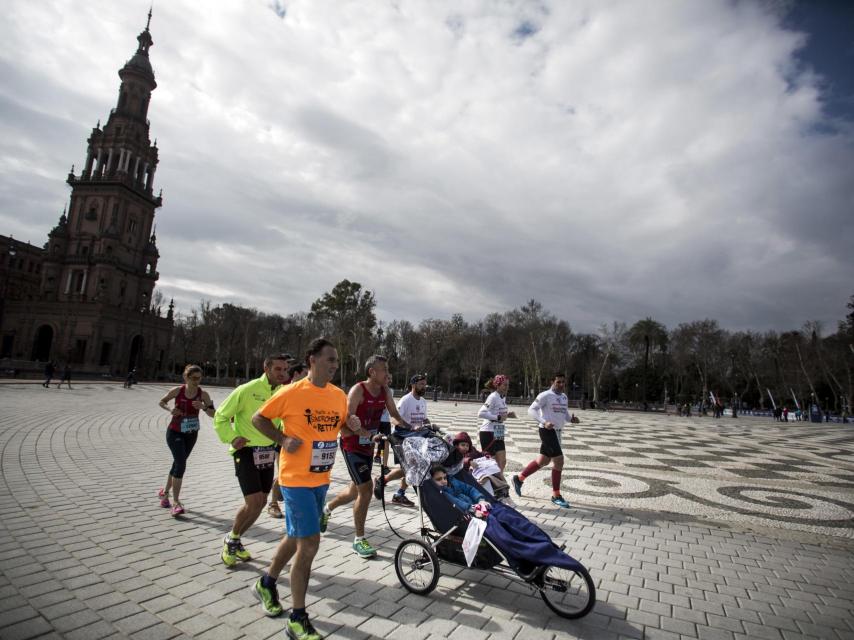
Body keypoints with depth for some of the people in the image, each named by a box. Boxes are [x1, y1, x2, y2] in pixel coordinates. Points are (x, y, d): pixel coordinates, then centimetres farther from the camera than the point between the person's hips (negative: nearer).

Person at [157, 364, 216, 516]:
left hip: (191, 434, 3)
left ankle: (165, 492, 41)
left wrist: (203, 407, -30)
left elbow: (213, 414, -11)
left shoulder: (203, 394, -11)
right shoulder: (177, 391, -13)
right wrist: (170, 409, -16)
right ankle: (175, 502, -9)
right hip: (175, 432, -3)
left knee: (178, 463, 17)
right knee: (181, 464, -17)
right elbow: (161, 402, 4)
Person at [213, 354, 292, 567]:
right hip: (246, 451, -6)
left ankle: (236, 540, 35)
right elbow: (220, 417, -7)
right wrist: (232, 438, -18)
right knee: (254, 502, -11)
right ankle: (231, 539, 17)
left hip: (268, 453, 6)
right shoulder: (247, 390, -17)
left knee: (260, 502, 12)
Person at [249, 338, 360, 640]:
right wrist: (283, 439, -16)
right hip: (296, 479, -7)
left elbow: (343, 424, 16)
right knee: (309, 543, -7)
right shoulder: (291, 392, -15)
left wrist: (353, 425, -6)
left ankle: (267, 583, 47)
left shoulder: (339, 395, 1)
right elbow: (258, 418, -4)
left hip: (322, 479, 7)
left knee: (296, 537, 22)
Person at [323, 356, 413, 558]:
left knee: (356, 491, 18)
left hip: (368, 446, 7)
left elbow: (394, 414, 7)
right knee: (366, 488, -12)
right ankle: (359, 540, 4)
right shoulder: (358, 390, -20)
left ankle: (326, 509, 47)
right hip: (352, 446, -7)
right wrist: (370, 435, -38)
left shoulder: (385, 391, -1)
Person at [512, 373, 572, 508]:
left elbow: (565, 414, 20)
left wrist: (571, 419, -3)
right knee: (559, 460, -10)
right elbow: (531, 410, -15)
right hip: (547, 431, -9)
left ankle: (519, 479, 30)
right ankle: (556, 496, 3)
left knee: (543, 461, 15)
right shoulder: (545, 395, -12)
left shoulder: (564, 397, 12)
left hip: (557, 431, 9)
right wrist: (544, 422, -27)